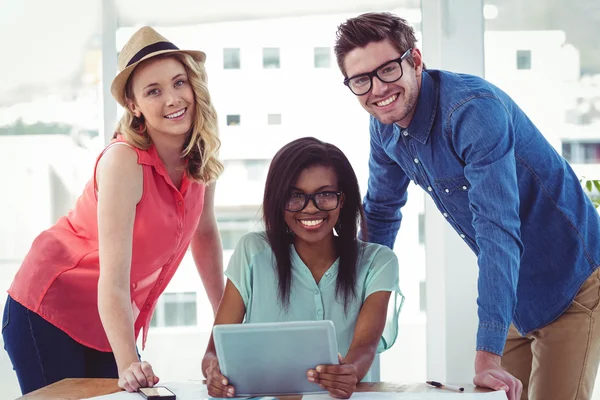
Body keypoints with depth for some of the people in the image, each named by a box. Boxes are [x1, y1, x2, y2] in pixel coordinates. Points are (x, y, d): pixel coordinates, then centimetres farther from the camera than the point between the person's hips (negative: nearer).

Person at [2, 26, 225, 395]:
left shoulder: (201, 157, -7)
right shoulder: (124, 162, -26)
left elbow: (205, 232, 10)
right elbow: (113, 282, -32)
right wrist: (128, 365, -44)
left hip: (113, 321, 6)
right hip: (50, 312, -6)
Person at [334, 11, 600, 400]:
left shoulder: (474, 110, -28)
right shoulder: (385, 126, -4)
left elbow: (499, 230, -35)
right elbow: (380, 214, 12)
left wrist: (488, 356, -39)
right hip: (513, 292, 7)